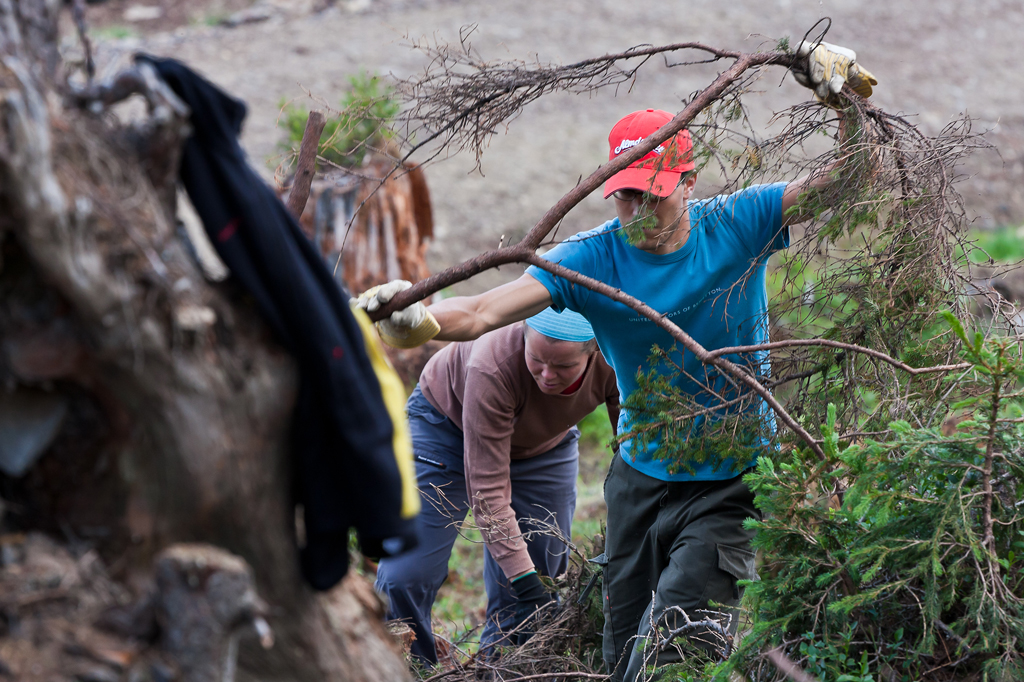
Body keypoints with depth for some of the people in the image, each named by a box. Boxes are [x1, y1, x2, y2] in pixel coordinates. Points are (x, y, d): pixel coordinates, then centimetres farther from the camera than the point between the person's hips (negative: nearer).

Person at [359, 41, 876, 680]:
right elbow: (483, 312, -21)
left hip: (730, 485, -3)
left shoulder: (734, 226, -9)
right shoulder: (593, 257, -9)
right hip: (641, 478, 3)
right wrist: (422, 318, -42)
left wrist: (846, 97, -25)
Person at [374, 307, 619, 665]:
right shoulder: (493, 367, -42)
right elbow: (487, 487, -37)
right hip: (447, 424, -4)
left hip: (545, 445, 4)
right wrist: (524, 579, -41)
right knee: (405, 577, -10)